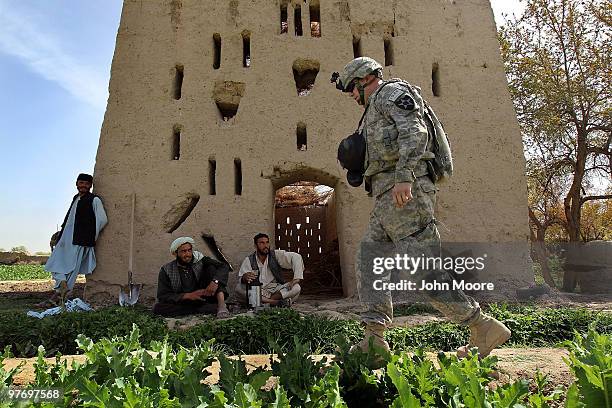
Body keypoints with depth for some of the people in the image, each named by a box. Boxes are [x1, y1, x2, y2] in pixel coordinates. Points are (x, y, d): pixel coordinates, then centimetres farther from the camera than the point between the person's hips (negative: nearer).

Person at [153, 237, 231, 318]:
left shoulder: (200, 260, -3)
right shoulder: (166, 271, -4)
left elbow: (224, 267, -11)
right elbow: (162, 296, -10)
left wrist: (215, 281, -32)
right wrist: (188, 296, -23)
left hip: (203, 298, 0)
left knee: (211, 268, -12)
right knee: (157, 307, -28)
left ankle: (221, 306, -30)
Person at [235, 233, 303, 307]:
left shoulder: (276, 255, 0)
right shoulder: (249, 260, 2)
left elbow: (296, 257, -7)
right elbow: (240, 279, -6)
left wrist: (296, 278, -19)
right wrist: (244, 278, -33)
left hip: (275, 291, 0)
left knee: (296, 288, -24)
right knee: (238, 288, -29)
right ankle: (274, 302, -32)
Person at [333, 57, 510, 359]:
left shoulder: (392, 91, 4)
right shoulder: (377, 107, 33)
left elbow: (415, 132, -15)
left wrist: (403, 177, -27)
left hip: (404, 191, -10)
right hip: (389, 198, 10)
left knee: (424, 267, -12)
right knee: (368, 259, 6)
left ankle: (484, 329, -1)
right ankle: (374, 339, 6)